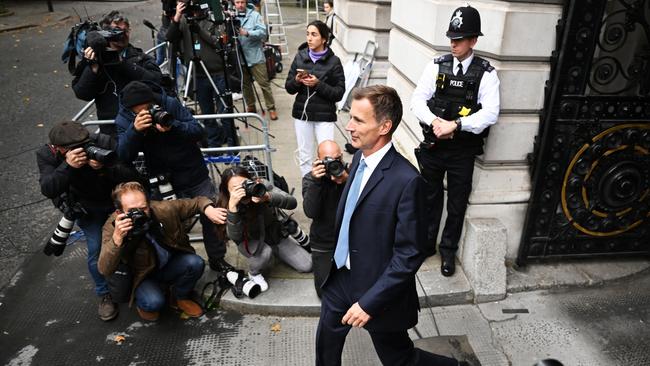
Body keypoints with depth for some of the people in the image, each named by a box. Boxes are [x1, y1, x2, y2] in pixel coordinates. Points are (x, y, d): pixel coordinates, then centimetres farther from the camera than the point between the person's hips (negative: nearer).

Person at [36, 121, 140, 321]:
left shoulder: (104, 143, -31)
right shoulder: (46, 155, -22)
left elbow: (132, 175, -31)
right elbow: (48, 190, -34)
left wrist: (104, 168, -49)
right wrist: (68, 166, -51)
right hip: (88, 209, 1)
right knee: (97, 252, -7)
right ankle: (105, 295, 17)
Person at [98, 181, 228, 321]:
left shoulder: (164, 209, -23)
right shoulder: (112, 226, -24)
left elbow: (196, 202, -7)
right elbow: (105, 270, -32)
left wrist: (208, 209, -31)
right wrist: (117, 238, -47)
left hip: (171, 266, 2)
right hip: (144, 276, -2)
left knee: (195, 263, -26)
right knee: (154, 302, -30)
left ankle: (180, 298, 5)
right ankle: (144, 303, 9)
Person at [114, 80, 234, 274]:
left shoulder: (171, 104, -14)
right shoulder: (123, 120, -10)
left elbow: (198, 131, -15)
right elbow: (123, 156, -18)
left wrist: (172, 127, -34)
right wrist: (135, 130, -36)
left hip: (195, 176, 0)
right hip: (165, 183, 0)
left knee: (212, 217, 6)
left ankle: (217, 259, 27)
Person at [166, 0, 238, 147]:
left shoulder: (213, 20, 1)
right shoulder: (183, 21, 7)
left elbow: (219, 42, -10)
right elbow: (170, 38, -5)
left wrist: (200, 30, -20)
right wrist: (176, 18, -18)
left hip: (218, 74, -3)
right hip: (198, 76, 3)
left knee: (225, 111, -1)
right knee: (207, 113, 11)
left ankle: (232, 145, 11)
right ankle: (214, 144, 25)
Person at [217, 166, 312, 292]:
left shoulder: (263, 187, -25)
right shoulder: (226, 205, -26)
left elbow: (292, 202, -34)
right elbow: (235, 237, -38)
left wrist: (267, 197, -53)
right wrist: (232, 206, -52)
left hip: (275, 234, 2)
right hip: (251, 242, -2)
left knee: (307, 266, -4)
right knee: (264, 252, -37)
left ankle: (276, 251, 24)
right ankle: (254, 273, -1)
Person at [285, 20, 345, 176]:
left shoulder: (333, 61, -6)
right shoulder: (300, 57, 4)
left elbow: (339, 93, -8)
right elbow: (288, 88, 6)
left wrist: (318, 84, -20)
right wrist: (297, 81, -15)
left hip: (324, 115, -3)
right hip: (302, 113, 4)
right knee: (304, 156, 11)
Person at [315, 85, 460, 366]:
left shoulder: (407, 181, -26)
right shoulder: (360, 157, -1)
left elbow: (410, 255, -23)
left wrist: (369, 301, -21)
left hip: (377, 289, -7)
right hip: (339, 278, 7)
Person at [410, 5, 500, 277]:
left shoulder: (486, 73, -6)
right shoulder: (437, 66, 0)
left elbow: (490, 112, -16)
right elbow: (418, 100, -4)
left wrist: (456, 125, -26)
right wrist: (434, 121, -21)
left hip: (463, 150, -1)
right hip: (433, 146, 2)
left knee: (457, 203, 11)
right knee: (430, 197, 17)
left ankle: (448, 250, 31)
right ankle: (426, 242, 37)